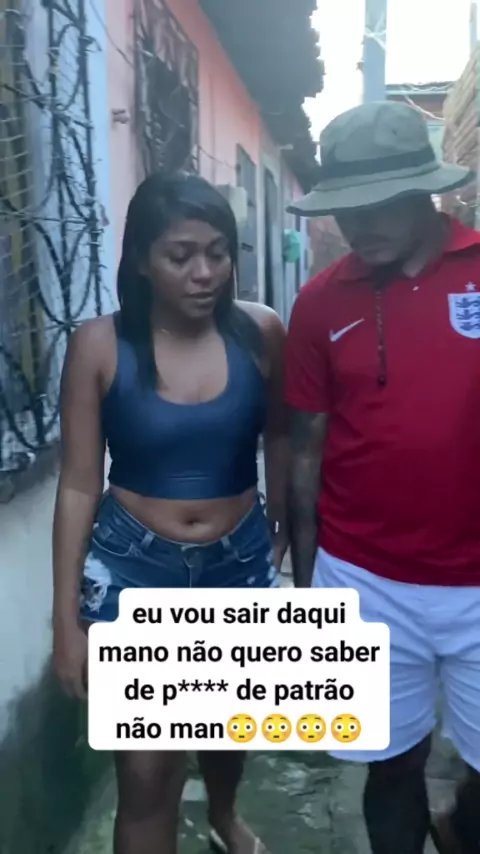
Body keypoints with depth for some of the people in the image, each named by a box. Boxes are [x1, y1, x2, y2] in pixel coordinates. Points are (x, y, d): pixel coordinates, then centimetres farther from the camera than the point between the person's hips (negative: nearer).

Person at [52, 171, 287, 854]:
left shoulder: (260, 333, -10)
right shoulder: (99, 345, -14)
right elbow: (79, 485, -10)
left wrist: (282, 532, 13)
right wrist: (67, 618, -8)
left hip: (240, 561, 3)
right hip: (134, 568, -2)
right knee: (147, 773, 2)